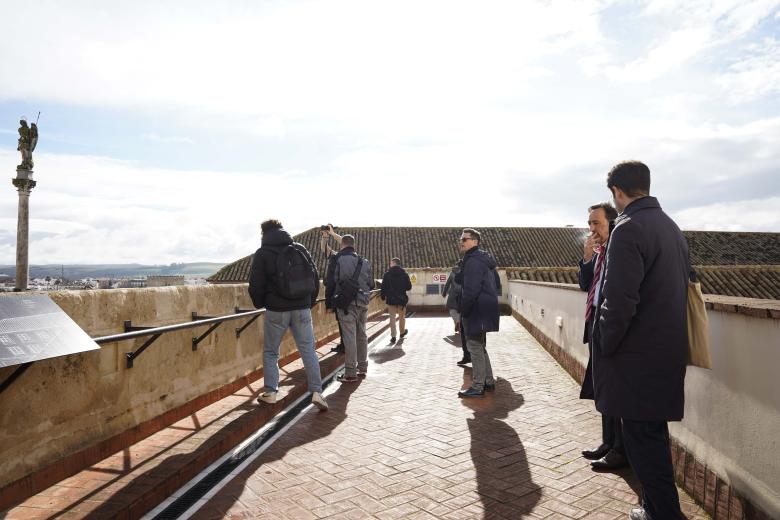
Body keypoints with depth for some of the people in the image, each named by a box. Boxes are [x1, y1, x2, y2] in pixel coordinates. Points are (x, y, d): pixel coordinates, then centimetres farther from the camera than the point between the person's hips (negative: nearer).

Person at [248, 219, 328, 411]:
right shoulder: (300, 249, 7)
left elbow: (255, 285, -3)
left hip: (276, 310, -2)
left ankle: (270, 393, 16)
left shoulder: (262, 254, -3)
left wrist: (260, 304, 15)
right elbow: (315, 278, 8)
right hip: (302, 309, 3)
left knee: (270, 352, 13)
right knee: (308, 350, 5)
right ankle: (316, 392, -1)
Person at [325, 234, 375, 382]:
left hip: (346, 303, -5)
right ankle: (362, 368, 24)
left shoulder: (337, 260, -4)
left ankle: (350, 373, -4)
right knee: (362, 336, 14)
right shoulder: (365, 262, 10)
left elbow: (330, 283, -5)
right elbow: (371, 284, 14)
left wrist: (329, 304, 1)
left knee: (349, 337, -6)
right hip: (363, 303, 5)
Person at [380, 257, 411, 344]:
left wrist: (383, 296, 5)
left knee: (392, 317, 1)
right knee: (402, 317, 19)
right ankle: (402, 332, 36)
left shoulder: (387, 274, -5)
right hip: (402, 299, 2)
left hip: (391, 299, -1)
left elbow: (383, 287, -5)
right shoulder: (404, 274, -1)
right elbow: (409, 287, 1)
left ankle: (393, 336, -5)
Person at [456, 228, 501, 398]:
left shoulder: (473, 261, -18)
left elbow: (470, 290, -24)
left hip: (476, 311, -10)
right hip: (487, 309, 10)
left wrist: (463, 311, -16)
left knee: (475, 347, -3)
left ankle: (477, 387, 3)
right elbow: (496, 284, 23)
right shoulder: (485, 260, 15)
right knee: (480, 346, 19)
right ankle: (488, 381, 26)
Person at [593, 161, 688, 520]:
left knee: (643, 439, 1)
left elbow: (620, 302, -24)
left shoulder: (629, 228, -17)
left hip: (639, 356, -9)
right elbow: (679, 289, 17)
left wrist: (605, 346, -10)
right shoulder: (671, 227, 12)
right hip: (669, 351, 10)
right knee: (653, 434, 20)